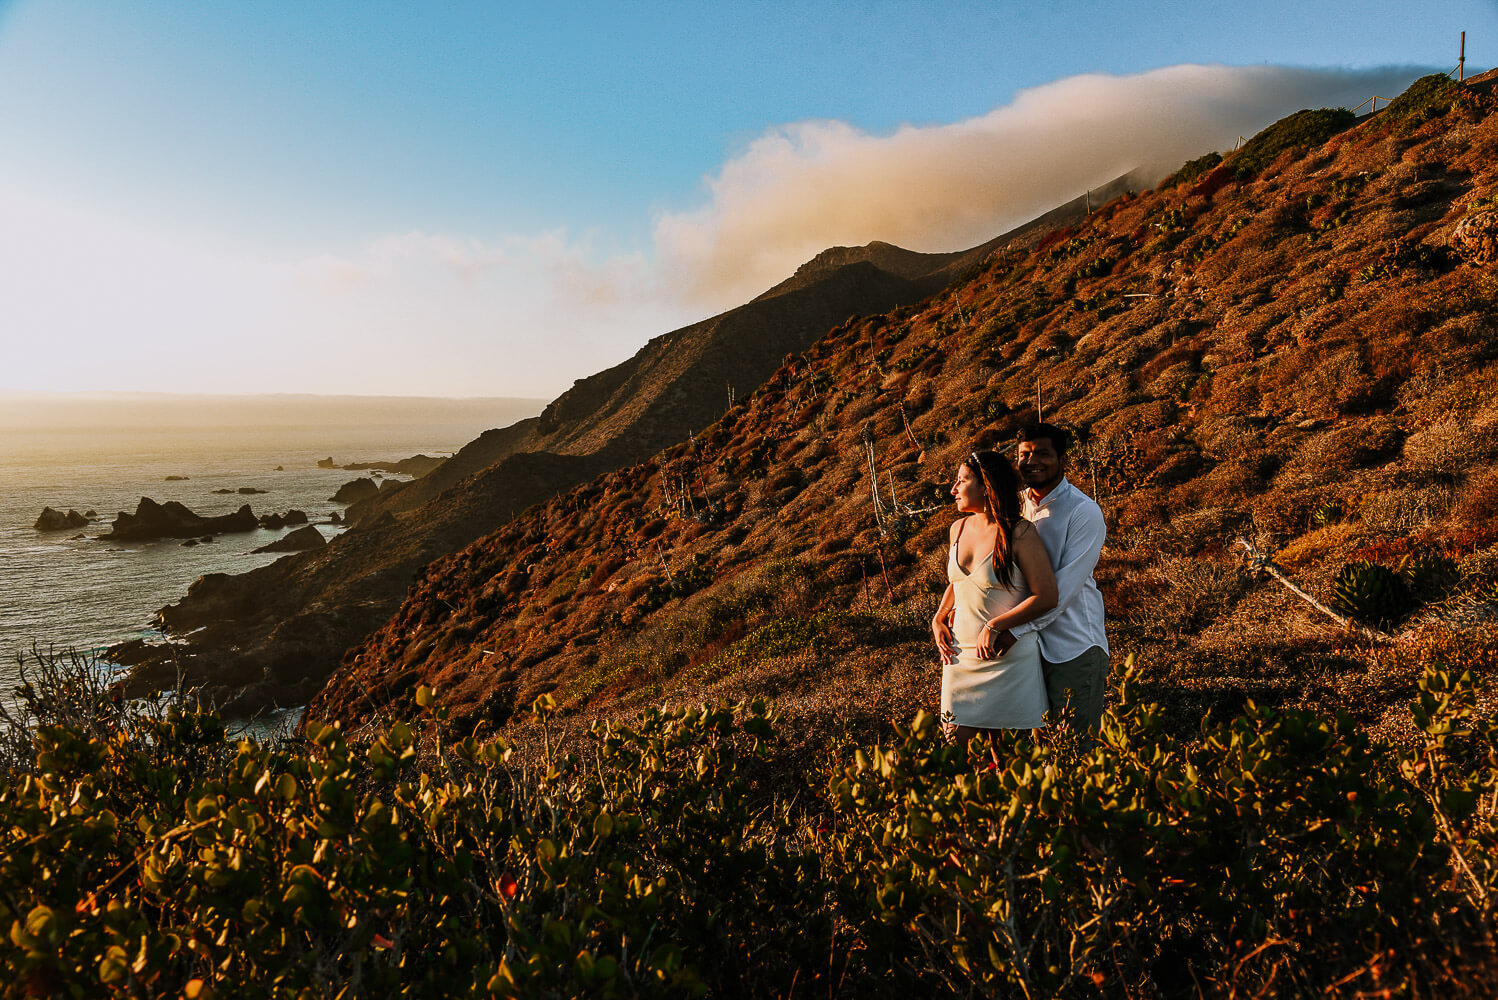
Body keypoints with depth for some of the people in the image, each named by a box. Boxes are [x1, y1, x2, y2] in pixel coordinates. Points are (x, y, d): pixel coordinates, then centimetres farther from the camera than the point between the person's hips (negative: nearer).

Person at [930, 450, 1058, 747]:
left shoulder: (1019, 533, -13)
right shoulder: (959, 528, 7)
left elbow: (1046, 597, -16)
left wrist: (995, 627, -18)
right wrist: (939, 619, 5)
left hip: (1008, 655, -5)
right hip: (960, 654, 5)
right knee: (958, 739, 7)